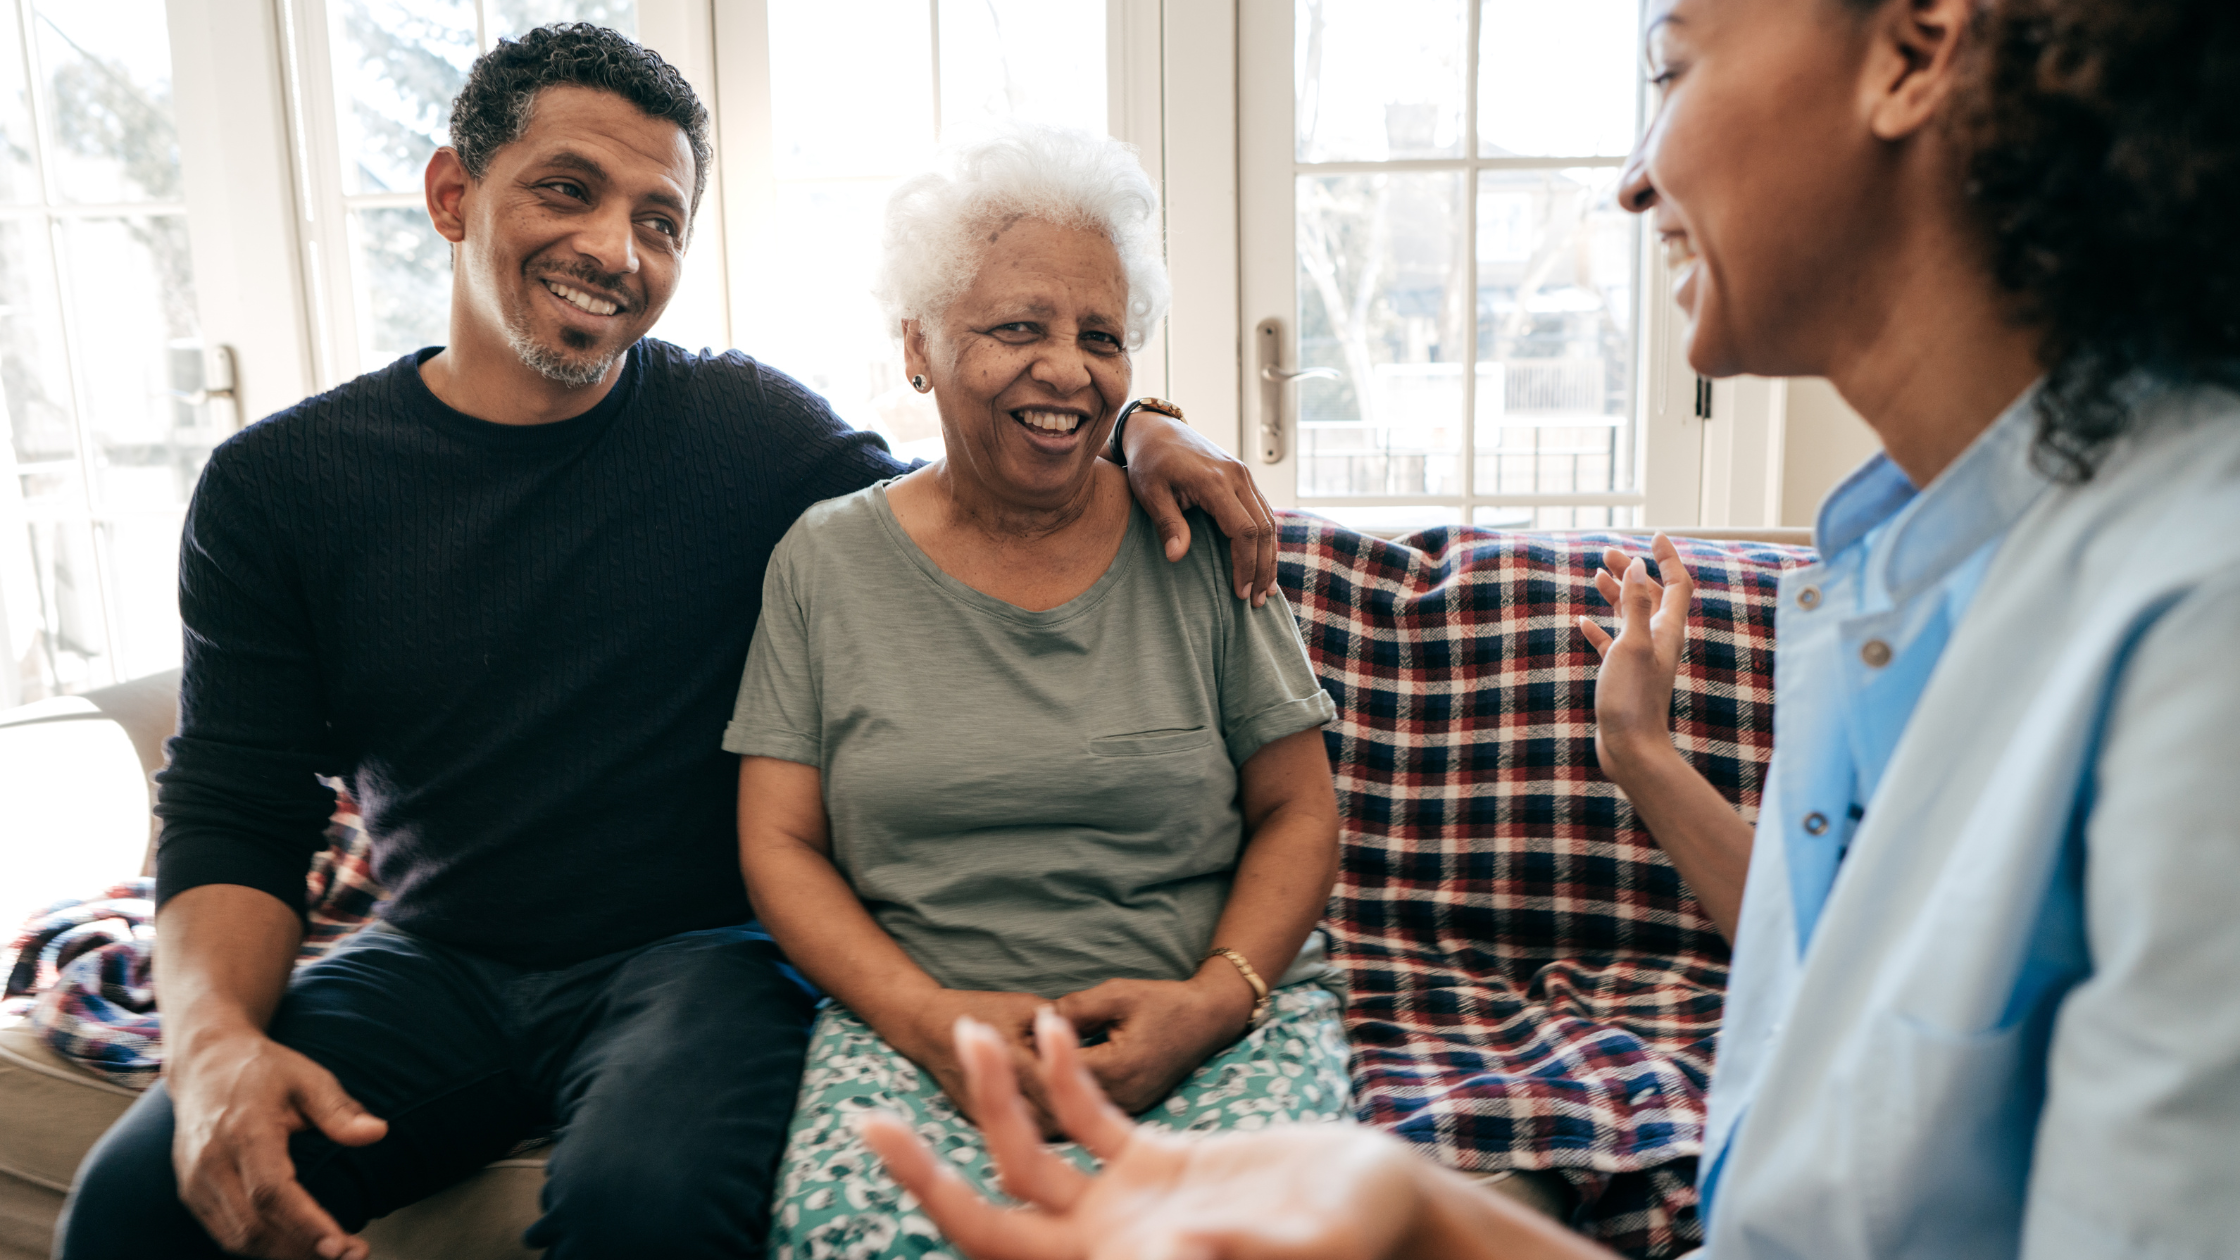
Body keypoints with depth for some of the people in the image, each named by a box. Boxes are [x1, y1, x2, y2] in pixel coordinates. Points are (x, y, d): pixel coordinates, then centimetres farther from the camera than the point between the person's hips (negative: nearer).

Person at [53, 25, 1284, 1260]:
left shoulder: (747, 428, -1)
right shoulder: (273, 486, 1)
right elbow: (231, 818, 0)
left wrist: (1126, 432, -9)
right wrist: (213, 1039, -20)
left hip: (698, 953, -1)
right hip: (433, 967, 2)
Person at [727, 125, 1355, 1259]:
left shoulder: (1198, 540, 4)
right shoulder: (826, 560, 5)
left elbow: (1300, 813, 6)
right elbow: (780, 843, 3)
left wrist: (1214, 1000, -11)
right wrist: (932, 1019, -12)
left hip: (1216, 1021, 1)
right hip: (912, 1023, 0)